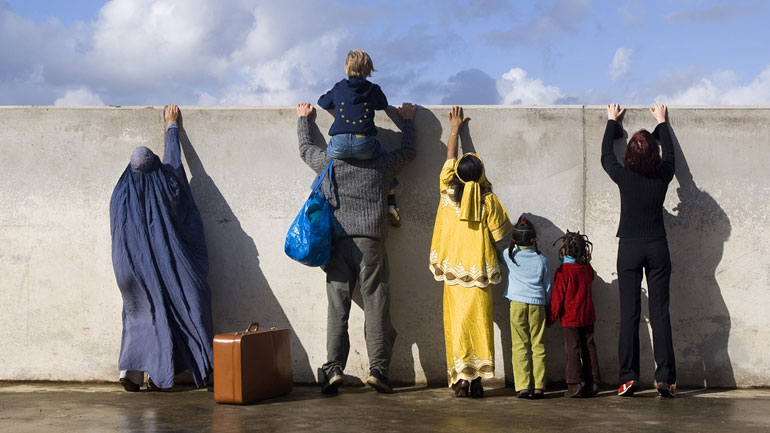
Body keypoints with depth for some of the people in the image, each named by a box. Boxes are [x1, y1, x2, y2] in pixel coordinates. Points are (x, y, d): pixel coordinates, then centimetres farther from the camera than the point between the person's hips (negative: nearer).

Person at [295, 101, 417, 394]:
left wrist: (303, 118, 44)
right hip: (370, 243, -1)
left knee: (337, 309, 1)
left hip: (337, 243, 1)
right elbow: (408, 151, 26)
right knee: (376, 307, 0)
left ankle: (333, 369, -6)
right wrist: (407, 120, 39)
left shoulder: (328, 164, 9)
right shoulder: (381, 166, 8)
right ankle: (378, 369, -3)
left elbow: (306, 147, 29)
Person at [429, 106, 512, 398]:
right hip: (481, 270, -1)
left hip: (453, 272, 1)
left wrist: (455, 129, 29)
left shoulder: (447, 191, 0)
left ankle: (461, 382, 0)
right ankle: (476, 381, 3)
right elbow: (501, 235, 1)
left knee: (457, 324, 2)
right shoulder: (488, 200, -5)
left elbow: (450, 158, 15)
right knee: (479, 324, 3)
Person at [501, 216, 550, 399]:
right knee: (538, 345, 3)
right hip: (537, 303, 1)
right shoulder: (542, 258, 4)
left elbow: (499, 254, 27)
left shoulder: (509, 255, 2)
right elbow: (548, 285, 10)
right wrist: (545, 303, 22)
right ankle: (538, 386, 0)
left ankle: (523, 386, -5)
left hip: (518, 303, -1)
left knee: (520, 345, 0)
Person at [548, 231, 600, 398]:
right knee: (588, 348, 9)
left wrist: (550, 319, -4)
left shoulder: (563, 271, -13)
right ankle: (593, 382, 10)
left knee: (572, 349, -2)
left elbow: (557, 297, -12)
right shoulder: (587, 268, 3)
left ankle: (575, 383, -5)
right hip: (587, 315, 6)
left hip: (570, 318, -6)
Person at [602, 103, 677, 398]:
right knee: (660, 312, 1)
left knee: (629, 313, 0)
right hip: (657, 248, 1)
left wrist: (612, 122, 26)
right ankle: (665, 378, -2)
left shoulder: (623, 177, -8)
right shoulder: (663, 176, -4)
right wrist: (661, 122, 33)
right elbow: (670, 154, 19)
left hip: (629, 249, -1)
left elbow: (605, 155, 13)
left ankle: (628, 378, -2)